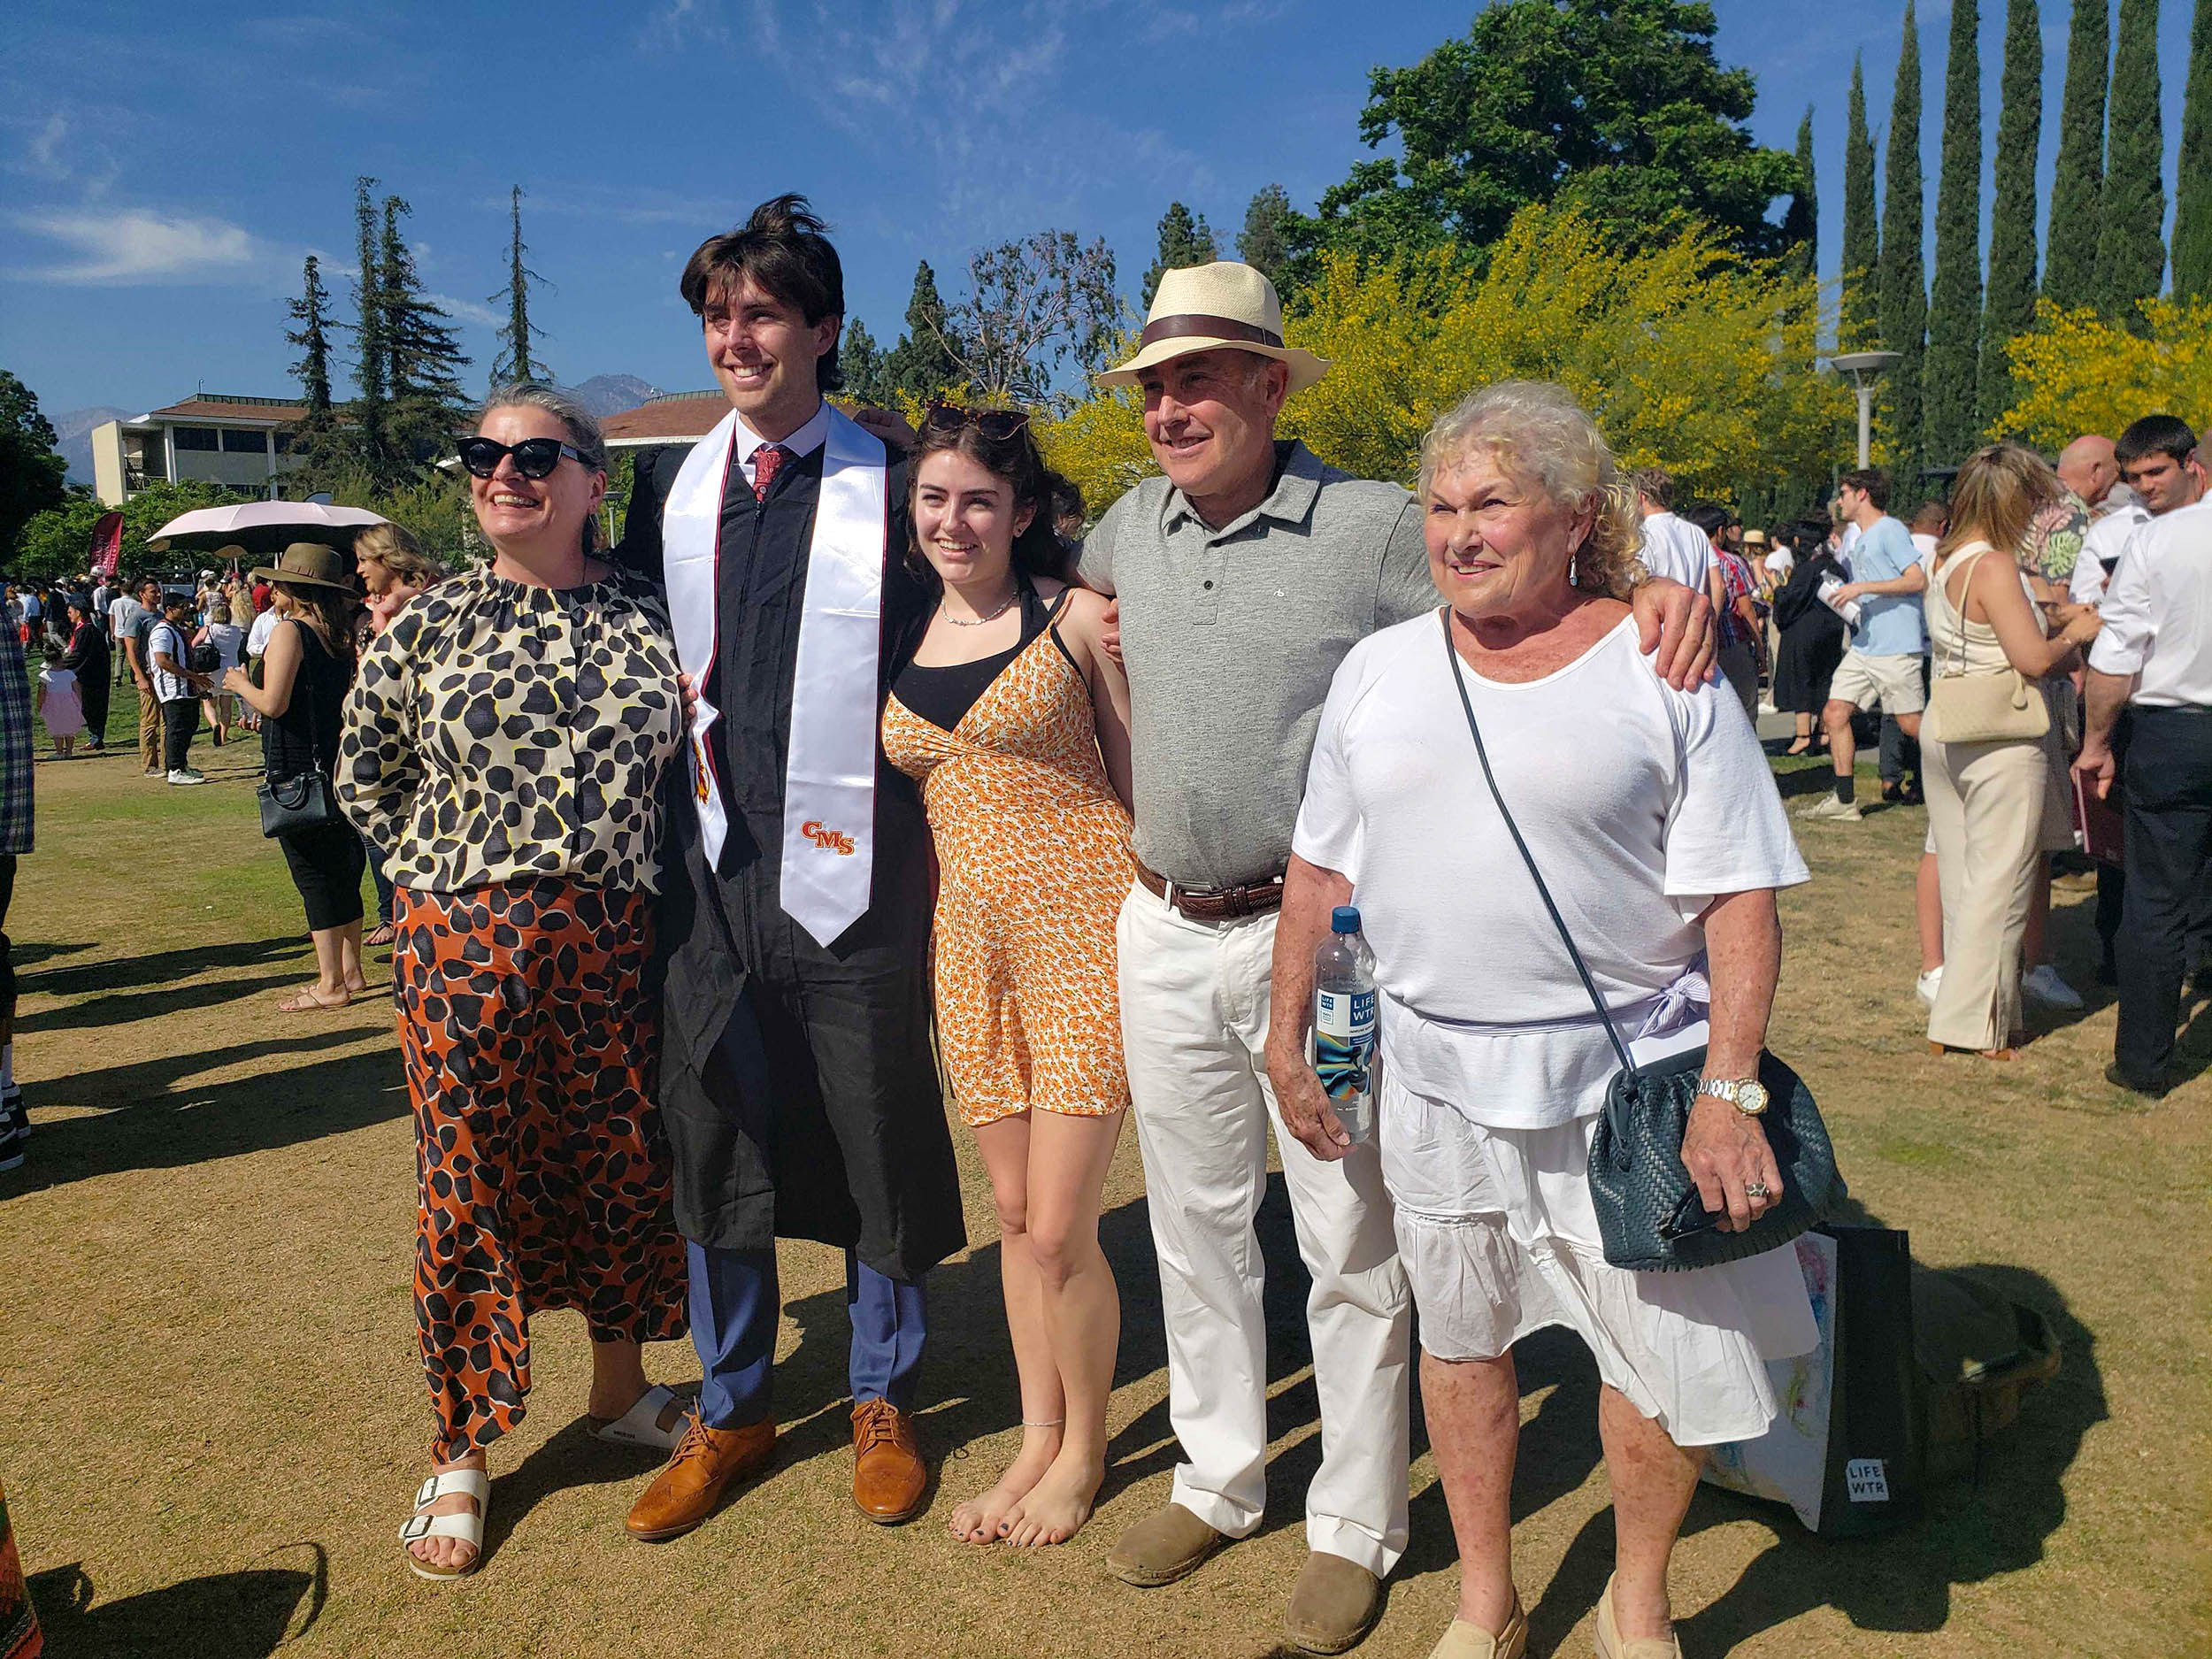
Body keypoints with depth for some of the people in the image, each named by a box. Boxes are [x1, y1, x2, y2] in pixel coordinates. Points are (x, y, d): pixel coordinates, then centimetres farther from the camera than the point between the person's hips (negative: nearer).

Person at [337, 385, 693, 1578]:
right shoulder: (426, 624, 1)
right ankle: (460, 1453, 25)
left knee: (627, 1169, 13)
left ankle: (619, 1387, 37)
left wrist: (611, 863, 5)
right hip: (465, 944, -1)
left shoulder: (647, 618, 2)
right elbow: (365, 776, 12)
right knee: (468, 1189, 7)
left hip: (615, 940, 1)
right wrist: (457, 859, 6)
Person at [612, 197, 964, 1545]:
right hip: (714, 876, 4)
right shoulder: (671, 494, 9)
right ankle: (733, 1409, 31)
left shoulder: (893, 492, -3)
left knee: (878, 1142, 8)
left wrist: (939, 863, -3)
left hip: (853, 876, -3)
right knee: (714, 1140, 11)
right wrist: (664, 847, 8)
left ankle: (886, 1401, 29)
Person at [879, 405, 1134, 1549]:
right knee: (1014, 1214, 14)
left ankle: (1083, 1447, 23)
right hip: (971, 937, 5)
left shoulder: (1075, 619, -3)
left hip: (1086, 926, -5)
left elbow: (1144, 780, -1)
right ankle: (1036, 1438, 32)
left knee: (1059, 1229, -1)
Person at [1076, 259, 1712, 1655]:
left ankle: (1355, 1527, 28)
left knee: (1350, 1244, 7)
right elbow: (1086, 587, 30)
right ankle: (1219, 1480, 38)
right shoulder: (1136, 525, 6)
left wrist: (1661, 579, -27)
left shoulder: (1373, 528, -10)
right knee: (1196, 1222, 18)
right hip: (1166, 933, 6)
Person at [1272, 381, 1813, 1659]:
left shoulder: (1662, 669, -7)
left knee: (1674, 1356, 5)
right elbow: (1321, 866, 10)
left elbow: (1740, 896, -8)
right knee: (1462, 1339, 16)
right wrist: (1289, 1036, 9)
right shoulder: (1380, 669, 5)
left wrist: (1730, 1090, -16)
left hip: (1623, 1080, -3)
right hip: (1435, 1076, 4)